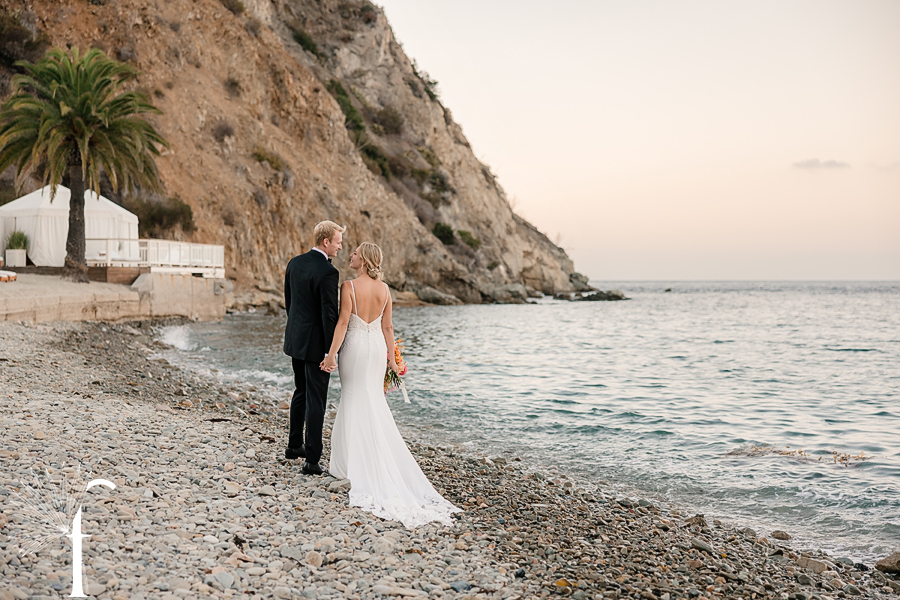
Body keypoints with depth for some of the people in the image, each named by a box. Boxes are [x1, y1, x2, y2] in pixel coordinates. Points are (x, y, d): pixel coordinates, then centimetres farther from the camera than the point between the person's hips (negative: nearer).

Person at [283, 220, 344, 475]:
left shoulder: (294, 263, 4)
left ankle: (294, 445, 34)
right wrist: (331, 351, -15)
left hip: (295, 338, 8)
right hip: (316, 343, -8)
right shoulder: (328, 273, -21)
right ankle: (312, 459, 3)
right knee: (315, 400, -1)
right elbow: (329, 314, -21)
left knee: (301, 392, 23)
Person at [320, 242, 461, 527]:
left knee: (354, 401, 6)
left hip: (355, 345, -5)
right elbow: (387, 327, 4)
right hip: (377, 346, 5)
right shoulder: (384, 288, 2)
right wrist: (391, 358, 11)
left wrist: (331, 354, -14)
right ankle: (378, 461, 19)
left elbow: (343, 322, -17)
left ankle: (352, 461, 12)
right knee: (374, 402, 14)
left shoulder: (349, 287, -13)